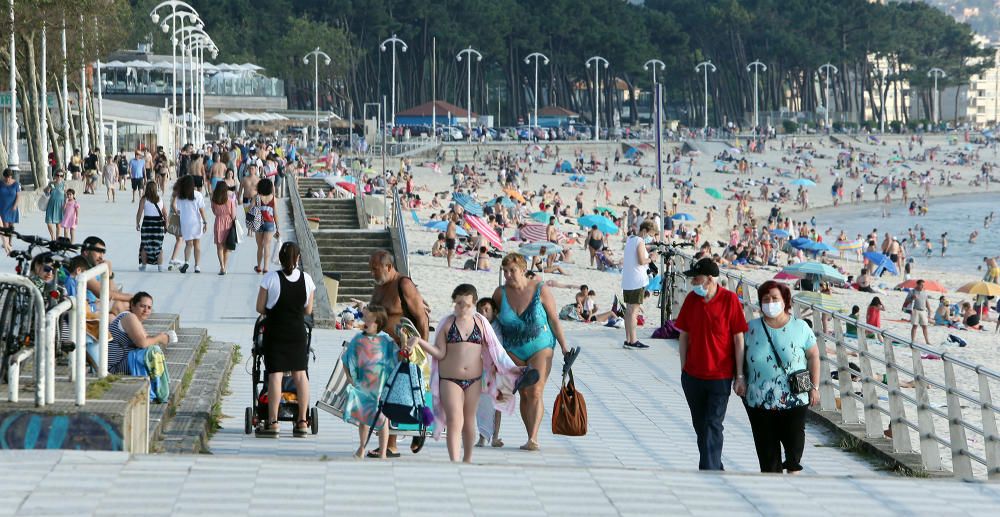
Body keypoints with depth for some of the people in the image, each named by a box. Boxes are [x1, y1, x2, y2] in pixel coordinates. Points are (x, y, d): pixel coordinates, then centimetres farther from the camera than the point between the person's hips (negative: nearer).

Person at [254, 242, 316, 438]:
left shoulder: (271, 278, -11)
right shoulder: (306, 279, -3)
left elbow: (260, 308, -7)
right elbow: (308, 310, 4)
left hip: (275, 331, -3)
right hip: (298, 332, 3)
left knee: (275, 374, -3)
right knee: (300, 373, 10)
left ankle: (272, 422, -6)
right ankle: (302, 421, 11)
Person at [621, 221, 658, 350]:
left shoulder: (630, 240, 16)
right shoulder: (640, 242, -12)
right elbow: (641, 261, -20)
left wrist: (648, 256, 14)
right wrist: (650, 258, -3)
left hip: (626, 281, 9)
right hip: (637, 281, -9)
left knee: (629, 309, 12)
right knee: (634, 310, -8)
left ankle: (628, 339, 15)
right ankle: (633, 341, -9)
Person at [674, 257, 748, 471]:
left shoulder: (730, 300, -11)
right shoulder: (691, 299, 1)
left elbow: (738, 339, -8)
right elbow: (684, 335, 9)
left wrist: (740, 376, -8)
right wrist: (684, 368, 6)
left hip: (720, 377, -5)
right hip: (693, 376, 5)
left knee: (712, 427, -8)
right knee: (700, 426, 14)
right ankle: (716, 469, 29)